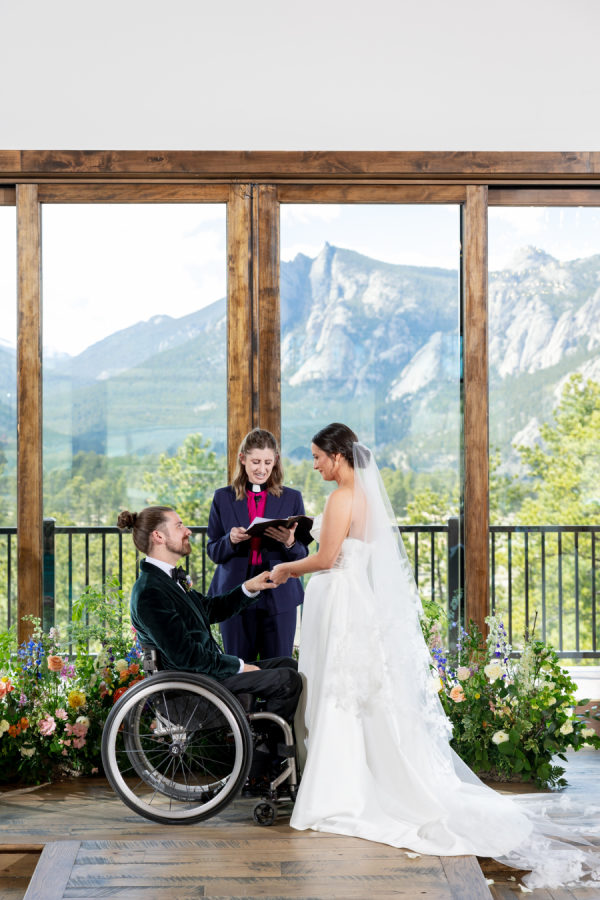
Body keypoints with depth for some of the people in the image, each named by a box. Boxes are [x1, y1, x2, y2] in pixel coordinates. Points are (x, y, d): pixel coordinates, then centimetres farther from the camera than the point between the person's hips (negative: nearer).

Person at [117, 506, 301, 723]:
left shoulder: (170, 578, 12)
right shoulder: (150, 592, -21)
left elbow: (209, 609, 24)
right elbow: (184, 655, -24)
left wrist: (248, 588, 10)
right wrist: (239, 666, -17)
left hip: (209, 667, 11)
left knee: (288, 665, 10)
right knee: (287, 680, -15)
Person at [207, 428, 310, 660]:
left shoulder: (292, 498, 5)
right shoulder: (223, 498, 6)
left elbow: (303, 556, 5)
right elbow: (212, 552, 7)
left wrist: (290, 543, -17)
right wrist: (231, 540, -13)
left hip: (279, 599, 0)